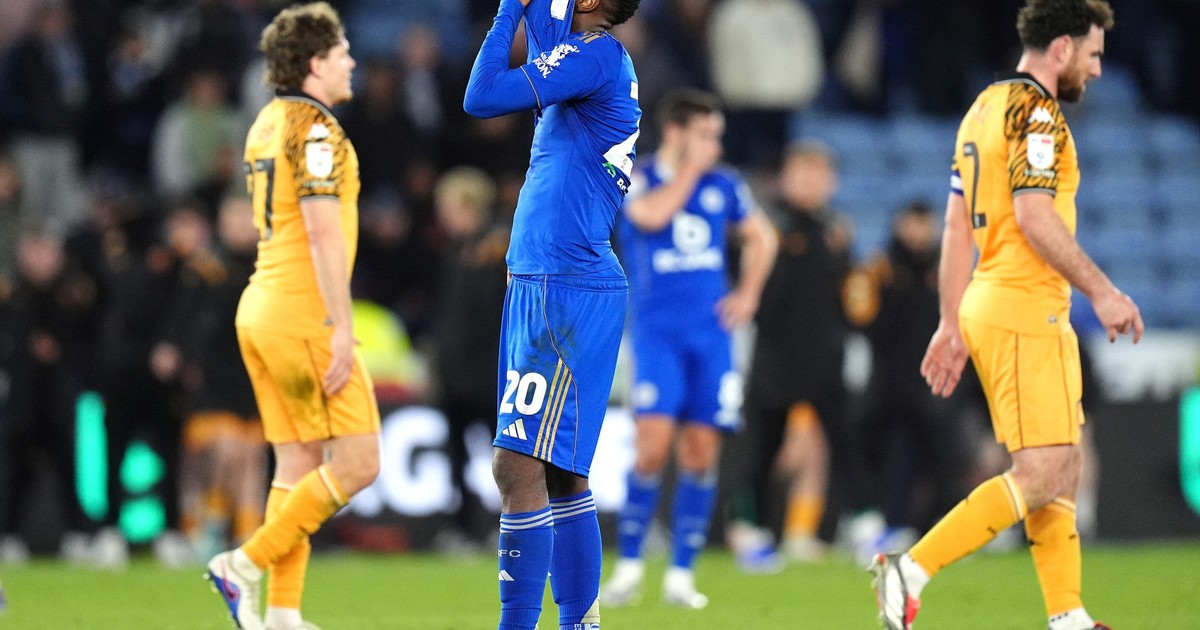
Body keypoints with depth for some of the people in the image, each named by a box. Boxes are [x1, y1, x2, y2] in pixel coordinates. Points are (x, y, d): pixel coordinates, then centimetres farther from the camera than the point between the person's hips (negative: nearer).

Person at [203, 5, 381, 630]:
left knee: (298, 464, 9)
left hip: (262, 312, 10)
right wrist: (342, 330, -22)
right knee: (357, 463, -5)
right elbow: (323, 234, -21)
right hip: (305, 316, -10)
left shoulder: (267, 123, 15)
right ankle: (246, 565, -7)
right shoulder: (316, 130, -14)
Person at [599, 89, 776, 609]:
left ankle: (681, 575, 8)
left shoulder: (724, 185, 10)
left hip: (710, 332, 4)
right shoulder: (637, 179, -1)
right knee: (654, 445, -16)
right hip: (656, 331, -4)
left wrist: (748, 293, 11)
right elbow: (652, 214, -24)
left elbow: (761, 238, 24)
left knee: (700, 452, -1)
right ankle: (629, 566, -2)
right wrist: (690, 170, -12)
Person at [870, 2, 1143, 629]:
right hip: (1026, 313, -10)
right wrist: (1102, 292, -16)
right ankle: (910, 570, -14)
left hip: (988, 308, 10)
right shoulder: (1035, 112, -11)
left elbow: (956, 229, 17)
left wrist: (951, 325, 18)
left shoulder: (985, 108, 17)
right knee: (1041, 474, -11)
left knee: (1062, 471, 11)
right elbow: (1035, 217, -21)